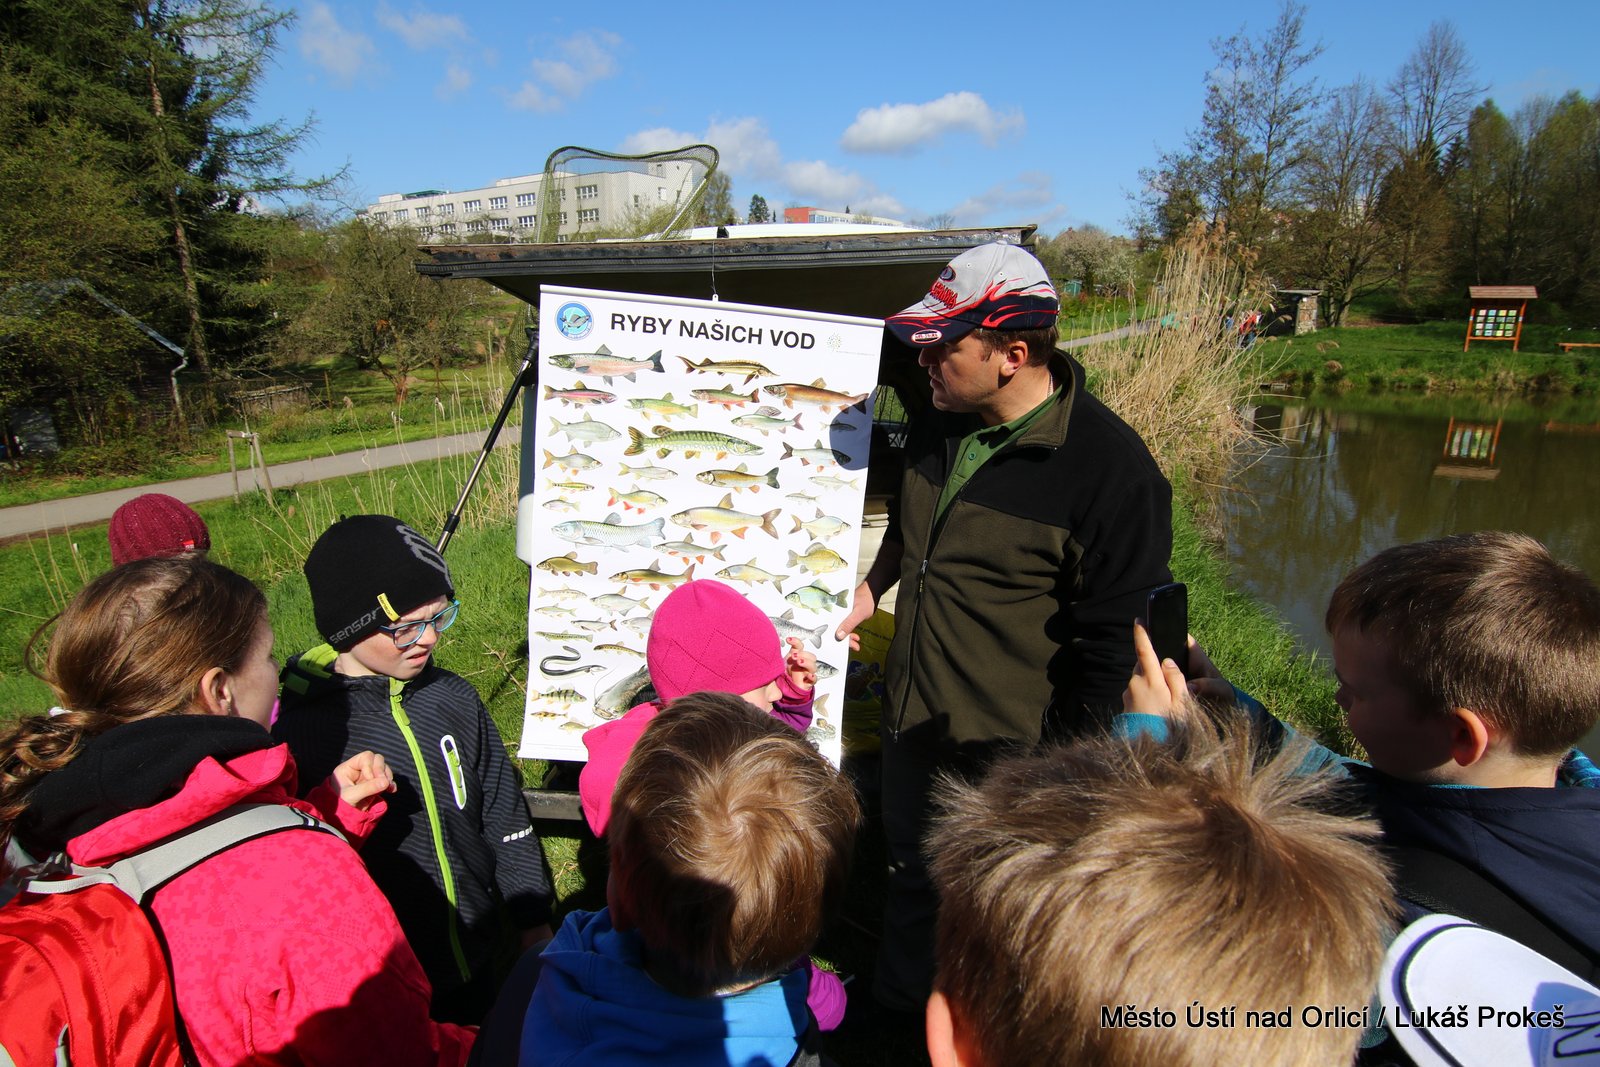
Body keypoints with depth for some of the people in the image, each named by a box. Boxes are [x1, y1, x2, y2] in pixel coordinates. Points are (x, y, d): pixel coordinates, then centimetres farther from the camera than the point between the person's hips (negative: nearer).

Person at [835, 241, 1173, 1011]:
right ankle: (894, 1010, 55)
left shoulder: (1111, 471, -25)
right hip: (909, 723, 7)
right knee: (909, 876, 28)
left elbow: (1115, 648, -20)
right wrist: (872, 587, 11)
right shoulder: (941, 420, -2)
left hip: (1007, 759, -7)